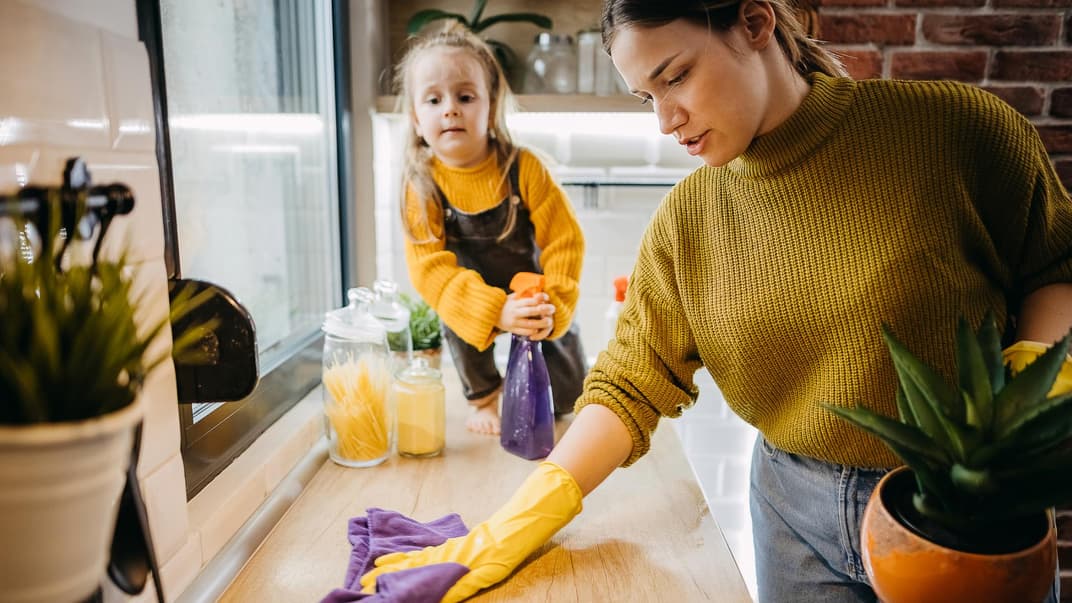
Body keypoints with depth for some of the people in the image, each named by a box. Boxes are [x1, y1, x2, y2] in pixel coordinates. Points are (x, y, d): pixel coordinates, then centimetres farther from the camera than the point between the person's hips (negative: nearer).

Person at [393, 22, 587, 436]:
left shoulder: (523, 168, -25)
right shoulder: (422, 184, -21)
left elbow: (564, 241, -22)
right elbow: (429, 266, -29)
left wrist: (553, 307, -35)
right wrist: (494, 310, -42)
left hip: (534, 290, 0)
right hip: (473, 294, 1)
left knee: (566, 395, -1)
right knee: (457, 322, -31)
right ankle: (483, 394, 1)